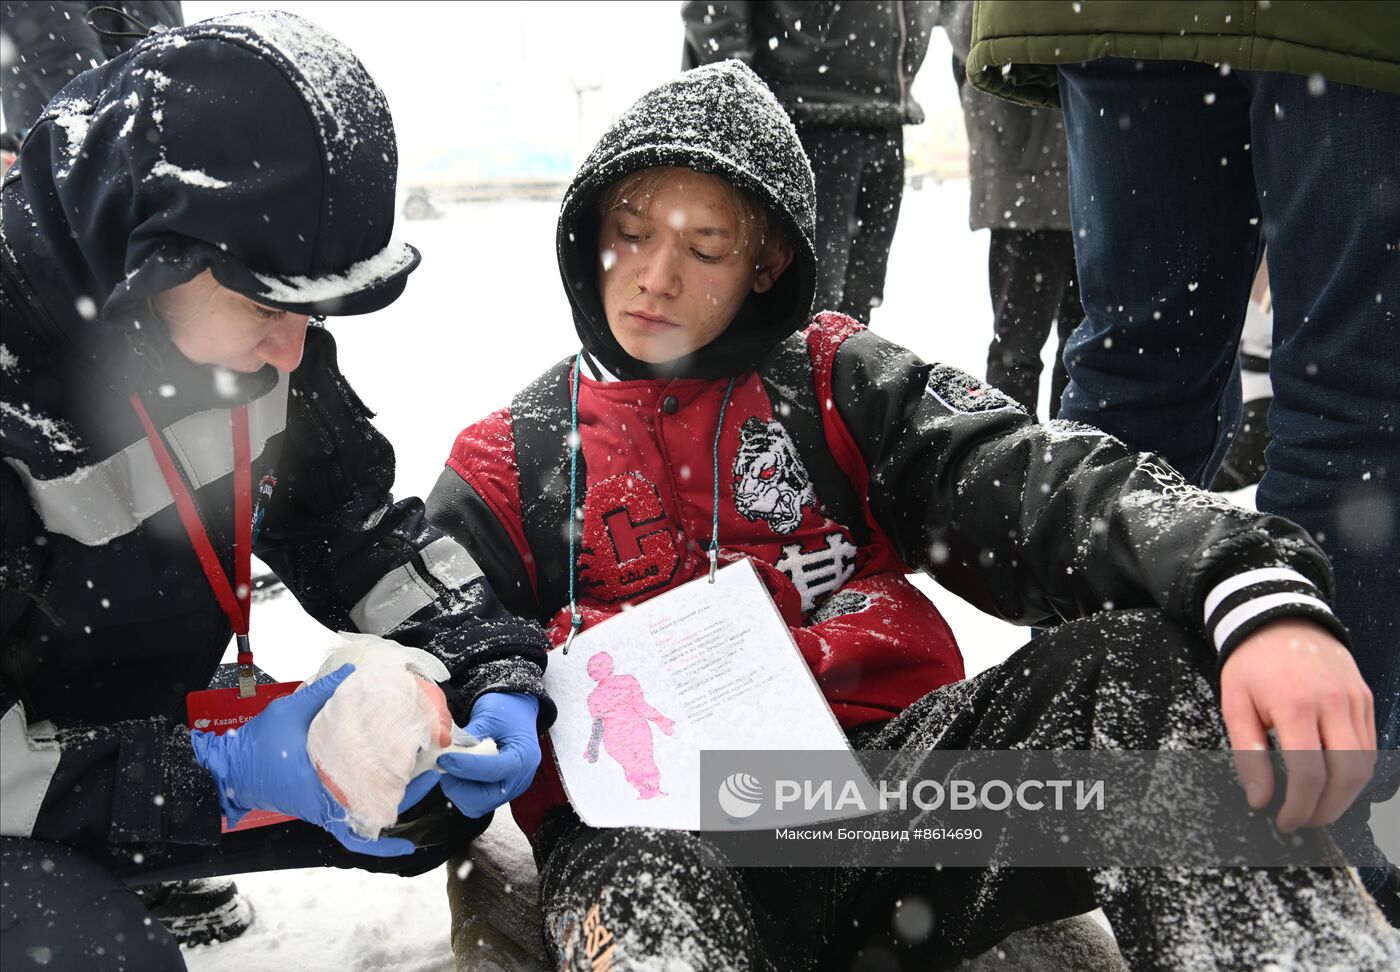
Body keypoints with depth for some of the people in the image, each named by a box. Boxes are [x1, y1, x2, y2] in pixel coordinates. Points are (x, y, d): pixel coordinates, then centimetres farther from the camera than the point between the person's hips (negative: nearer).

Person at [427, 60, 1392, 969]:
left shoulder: (834, 384, 12)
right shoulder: (509, 463, 15)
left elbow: (1042, 486, -4)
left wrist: (1259, 597, -24)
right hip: (650, 818, -2)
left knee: (1145, 659, -23)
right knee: (636, 881, -41)